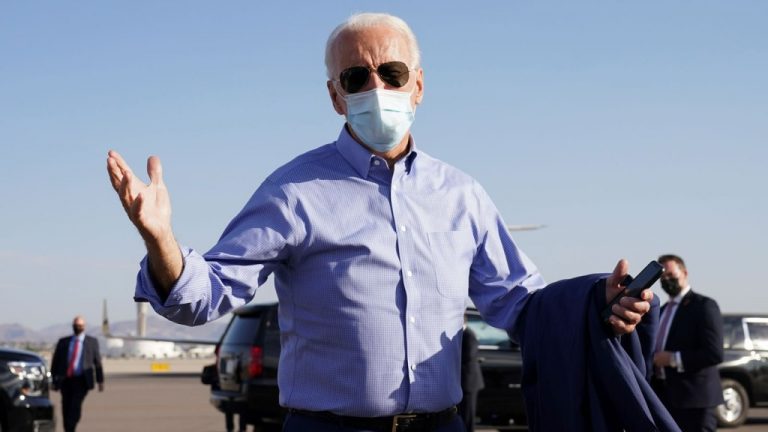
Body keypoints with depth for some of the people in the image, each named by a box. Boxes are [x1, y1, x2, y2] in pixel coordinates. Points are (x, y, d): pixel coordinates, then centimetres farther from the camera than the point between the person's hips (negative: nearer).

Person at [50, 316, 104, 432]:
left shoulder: (92, 342, 7)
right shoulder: (63, 342, 11)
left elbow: (97, 361, 8)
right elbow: (55, 362, 12)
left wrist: (100, 381, 5)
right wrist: (54, 380, 6)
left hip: (81, 380, -3)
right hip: (66, 380, 3)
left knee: (76, 405, -19)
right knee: (66, 407, 3)